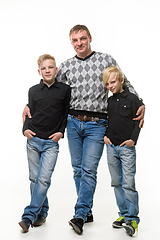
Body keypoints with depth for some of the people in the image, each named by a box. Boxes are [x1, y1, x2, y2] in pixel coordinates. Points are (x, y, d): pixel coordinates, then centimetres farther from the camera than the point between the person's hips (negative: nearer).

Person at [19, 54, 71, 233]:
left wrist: (61, 131, -5)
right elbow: (30, 113, 12)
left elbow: (67, 113, 6)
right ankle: (42, 213, 21)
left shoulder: (65, 89, 2)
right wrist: (26, 129, -4)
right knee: (34, 178, 7)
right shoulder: (33, 91, 8)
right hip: (33, 140, 3)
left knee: (43, 179, -10)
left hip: (51, 142, -3)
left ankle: (29, 216, -5)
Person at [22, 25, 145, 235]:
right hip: (73, 122, 4)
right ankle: (88, 212, 21)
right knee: (78, 169, 8)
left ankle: (80, 216, -6)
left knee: (89, 170, -10)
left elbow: (126, 85, 7)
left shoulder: (106, 60, 2)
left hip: (96, 124, -3)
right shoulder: (66, 66, 8)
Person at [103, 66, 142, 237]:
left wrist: (133, 139, -12)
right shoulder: (108, 102, 10)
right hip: (111, 147, 5)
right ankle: (123, 214, 20)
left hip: (127, 147, -5)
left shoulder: (132, 99, -3)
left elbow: (138, 121, -3)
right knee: (116, 182, 10)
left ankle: (132, 218, -1)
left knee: (128, 183, -9)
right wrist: (105, 135, 7)